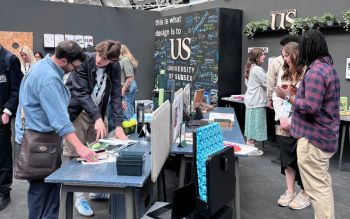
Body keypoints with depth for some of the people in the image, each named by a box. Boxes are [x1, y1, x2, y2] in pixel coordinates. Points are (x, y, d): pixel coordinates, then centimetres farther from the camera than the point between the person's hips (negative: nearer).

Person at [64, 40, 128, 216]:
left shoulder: (114, 68, -6)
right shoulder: (84, 60, -20)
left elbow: (116, 95, -8)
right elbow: (81, 92, -25)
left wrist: (118, 125, -16)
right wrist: (97, 118, -34)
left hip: (97, 113, 5)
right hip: (76, 113, -4)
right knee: (75, 155, -2)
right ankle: (78, 197, 9)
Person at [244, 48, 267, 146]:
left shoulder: (250, 68, 14)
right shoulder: (258, 69, -15)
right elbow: (266, 84, -13)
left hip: (250, 100, 10)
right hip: (257, 101, -10)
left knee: (251, 127, 13)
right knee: (255, 127, -4)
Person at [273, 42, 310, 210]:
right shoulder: (282, 73, 11)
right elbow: (276, 96, 9)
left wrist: (292, 121, -15)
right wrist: (281, 118, -4)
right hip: (283, 124, 6)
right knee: (287, 157, 11)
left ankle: (304, 194, 21)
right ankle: (290, 192, 24)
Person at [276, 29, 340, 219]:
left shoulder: (315, 71, -21)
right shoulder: (327, 67, 12)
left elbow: (310, 107, -26)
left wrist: (288, 97, -14)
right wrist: (297, 94, 12)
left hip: (313, 138, -11)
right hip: (324, 136, 11)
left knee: (316, 188, -2)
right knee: (323, 183, 21)